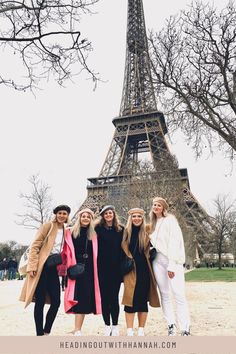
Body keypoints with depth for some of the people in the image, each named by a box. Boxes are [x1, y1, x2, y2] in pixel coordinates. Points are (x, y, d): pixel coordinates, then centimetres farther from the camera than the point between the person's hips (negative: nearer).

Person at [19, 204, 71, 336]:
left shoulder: (66, 231, 13)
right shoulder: (48, 226, -4)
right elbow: (35, 246, -8)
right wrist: (32, 266, -16)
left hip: (54, 268, 6)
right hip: (42, 266, -5)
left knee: (56, 302, 5)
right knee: (40, 302, 0)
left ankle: (46, 332, 22)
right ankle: (39, 334, 14)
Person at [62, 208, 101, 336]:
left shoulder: (93, 235, 12)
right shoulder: (70, 233, 3)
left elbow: (95, 254, 14)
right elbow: (66, 251, -1)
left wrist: (94, 269, 6)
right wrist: (68, 267, -8)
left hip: (88, 269, 3)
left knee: (86, 297, 1)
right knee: (78, 296, -6)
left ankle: (78, 329, 11)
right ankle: (77, 330, 4)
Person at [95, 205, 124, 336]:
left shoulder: (120, 229, 6)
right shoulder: (98, 228, 2)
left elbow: (123, 247, 7)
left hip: (116, 267, 0)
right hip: (103, 267, 0)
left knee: (114, 297, 5)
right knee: (105, 297, 7)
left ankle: (115, 325, 21)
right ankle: (107, 325, 22)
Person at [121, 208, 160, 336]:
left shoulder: (146, 233, 4)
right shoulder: (126, 232, 2)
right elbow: (122, 251, 4)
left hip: (144, 270, 1)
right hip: (130, 271, -1)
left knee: (143, 300, 8)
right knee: (130, 299, 1)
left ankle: (141, 330, 22)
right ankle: (129, 331, 13)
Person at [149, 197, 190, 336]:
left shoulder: (170, 220, -6)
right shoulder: (153, 223, 14)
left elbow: (174, 242, -13)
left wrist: (172, 265, -18)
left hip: (173, 260, -6)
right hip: (158, 261, 6)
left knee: (179, 294, -8)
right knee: (164, 294, 8)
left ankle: (185, 330, 1)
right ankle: (171, 326, 18)